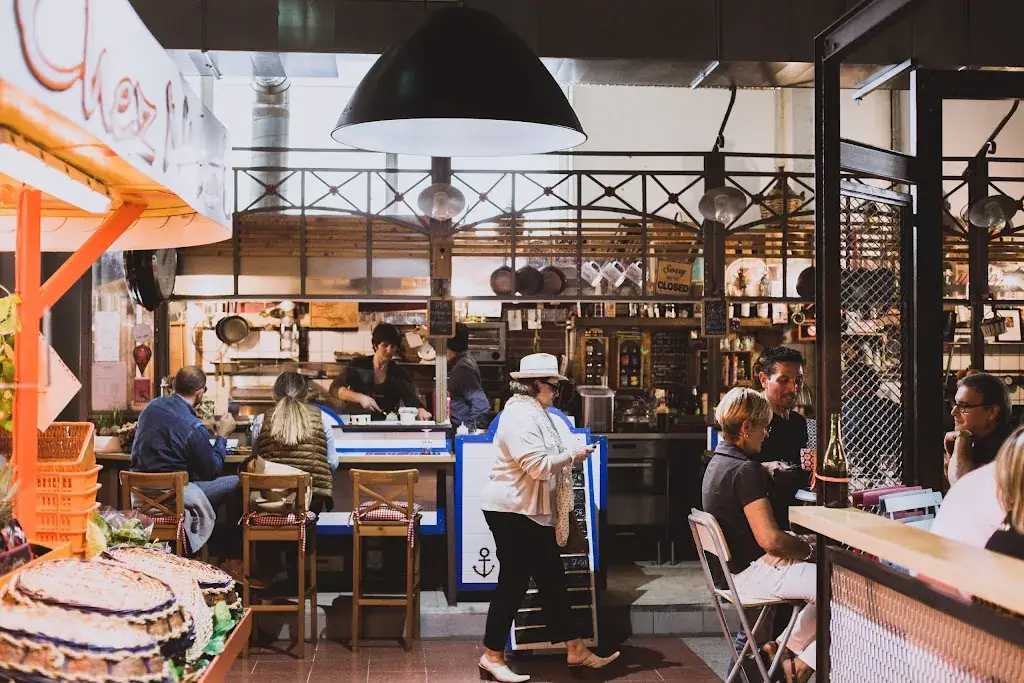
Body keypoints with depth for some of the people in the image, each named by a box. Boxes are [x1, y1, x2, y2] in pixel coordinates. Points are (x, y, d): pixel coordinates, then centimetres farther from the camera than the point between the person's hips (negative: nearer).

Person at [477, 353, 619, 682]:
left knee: (552, 579, 13)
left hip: (532, 511, 10)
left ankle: (576, 651, 21)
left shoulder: (534, 412, 15)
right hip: (512, 510, -10)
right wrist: (572, 455, -12)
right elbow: (538, 465, -25)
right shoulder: (520, 415, -19)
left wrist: (568, 457, 12)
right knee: (514, 581, -2)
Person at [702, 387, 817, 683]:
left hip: (734, 568, 10)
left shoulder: (719, 462, 12)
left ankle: (785, 648, 16)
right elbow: (770, 538, -25)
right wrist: (807, 547, -6)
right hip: (752, 572, -10)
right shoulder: (746, 470, -20)